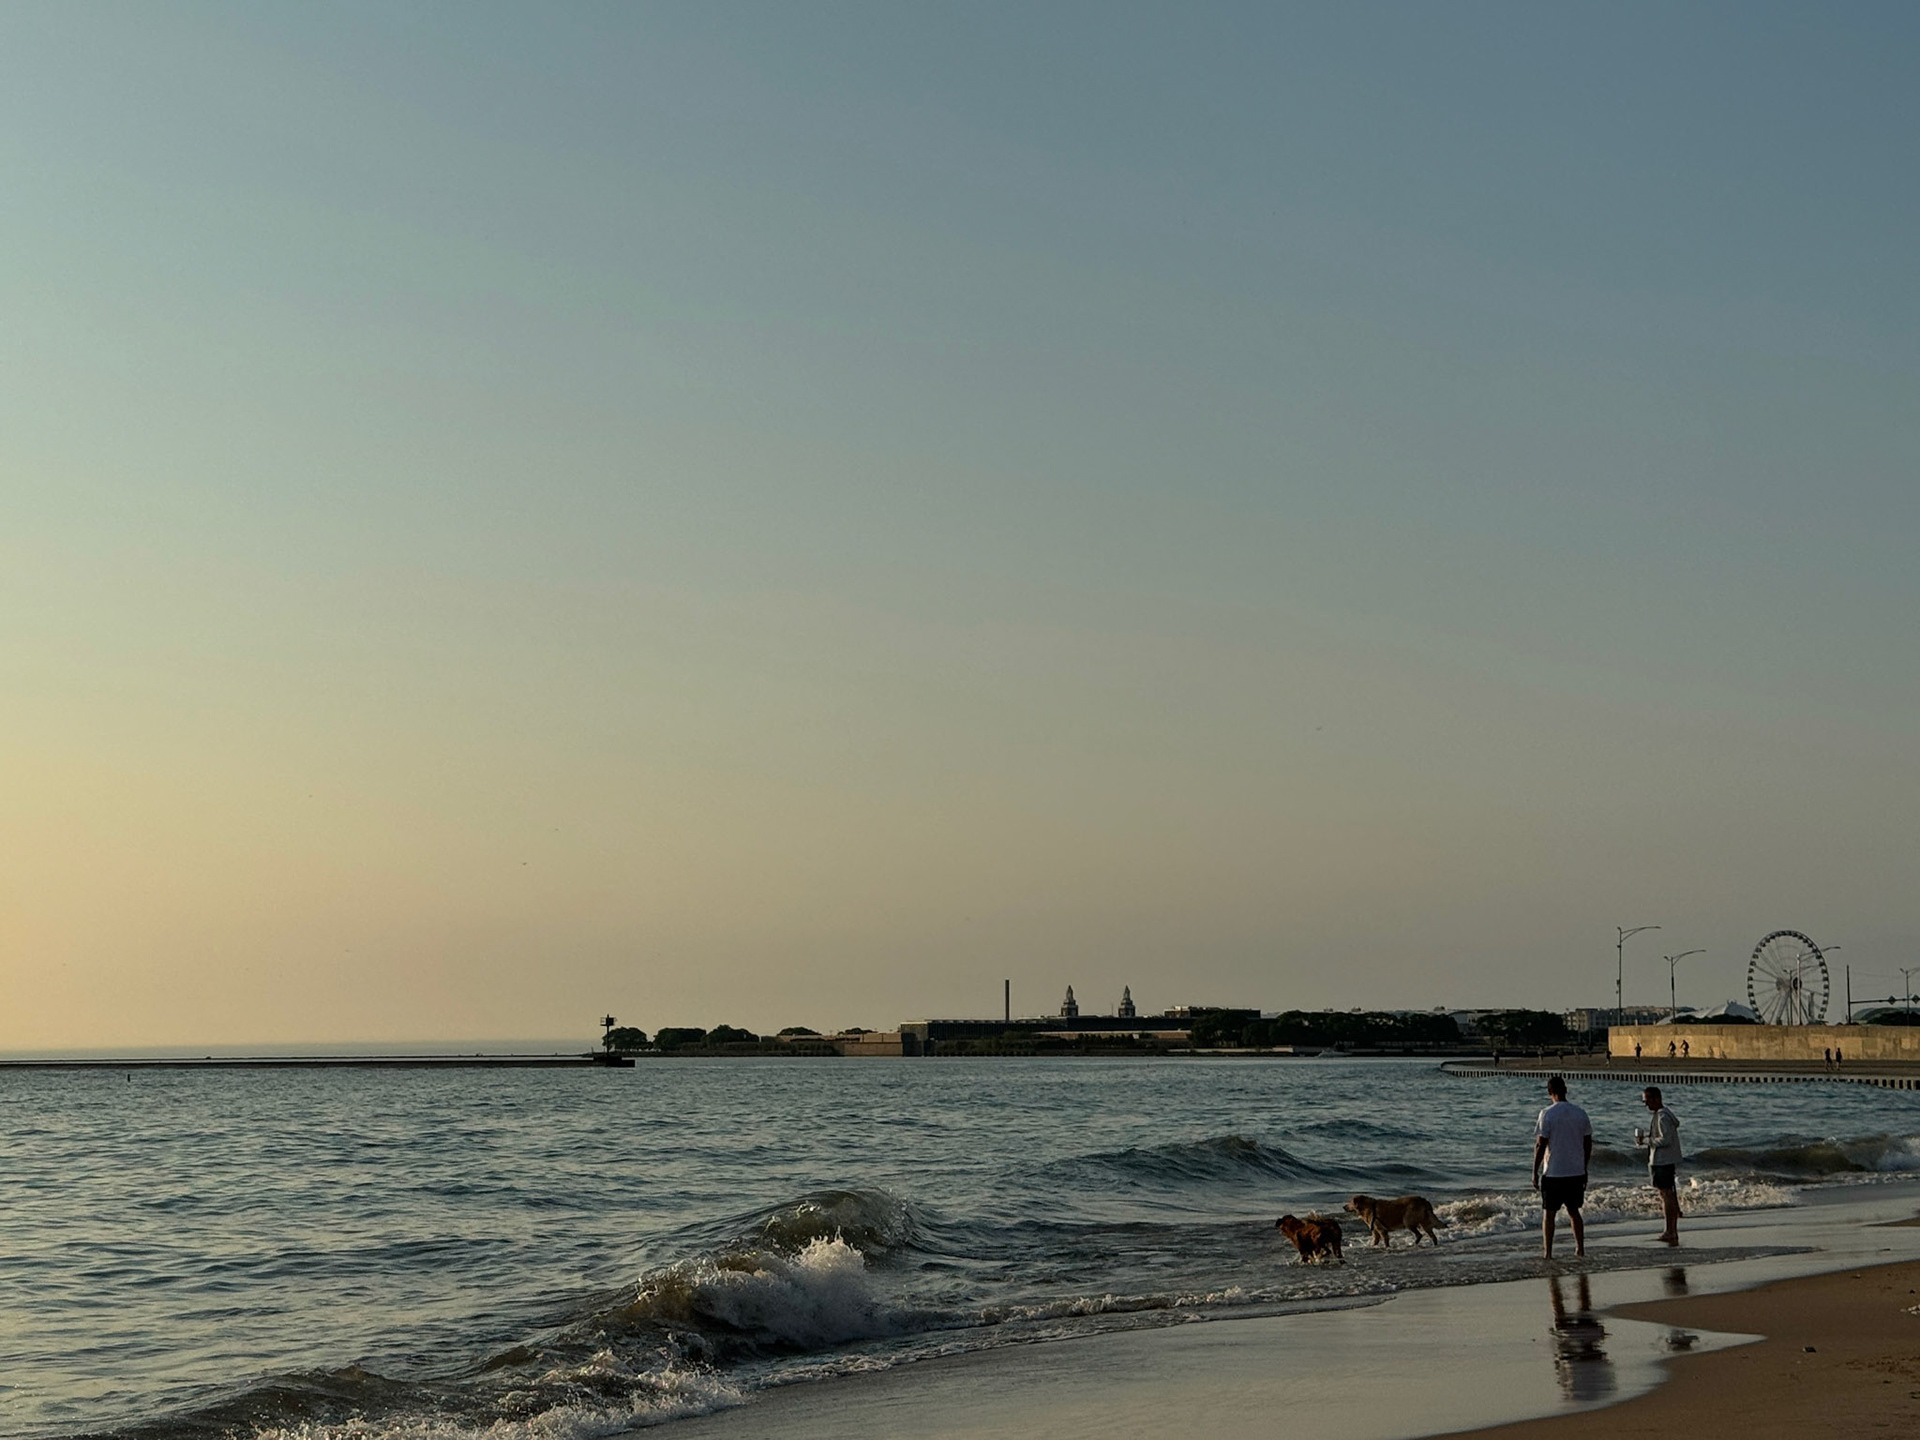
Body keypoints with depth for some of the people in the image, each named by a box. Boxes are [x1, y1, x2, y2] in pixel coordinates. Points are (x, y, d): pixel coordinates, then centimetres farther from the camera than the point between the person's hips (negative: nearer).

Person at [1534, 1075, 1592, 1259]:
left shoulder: (1547, 1114, -12)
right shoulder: (1580, 1113, 2)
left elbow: (1541, 1145, -12)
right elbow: (1588, 1144, 8)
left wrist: (1535, 1172, -5)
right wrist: (1584, 1168, 20)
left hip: (1553, 1173, -4)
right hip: (1577, 1172, 4)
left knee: (1548, 1213, 5)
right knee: (1574, 1211, 18)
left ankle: (1547, 1252, 4)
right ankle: (1580, 1249, 18)